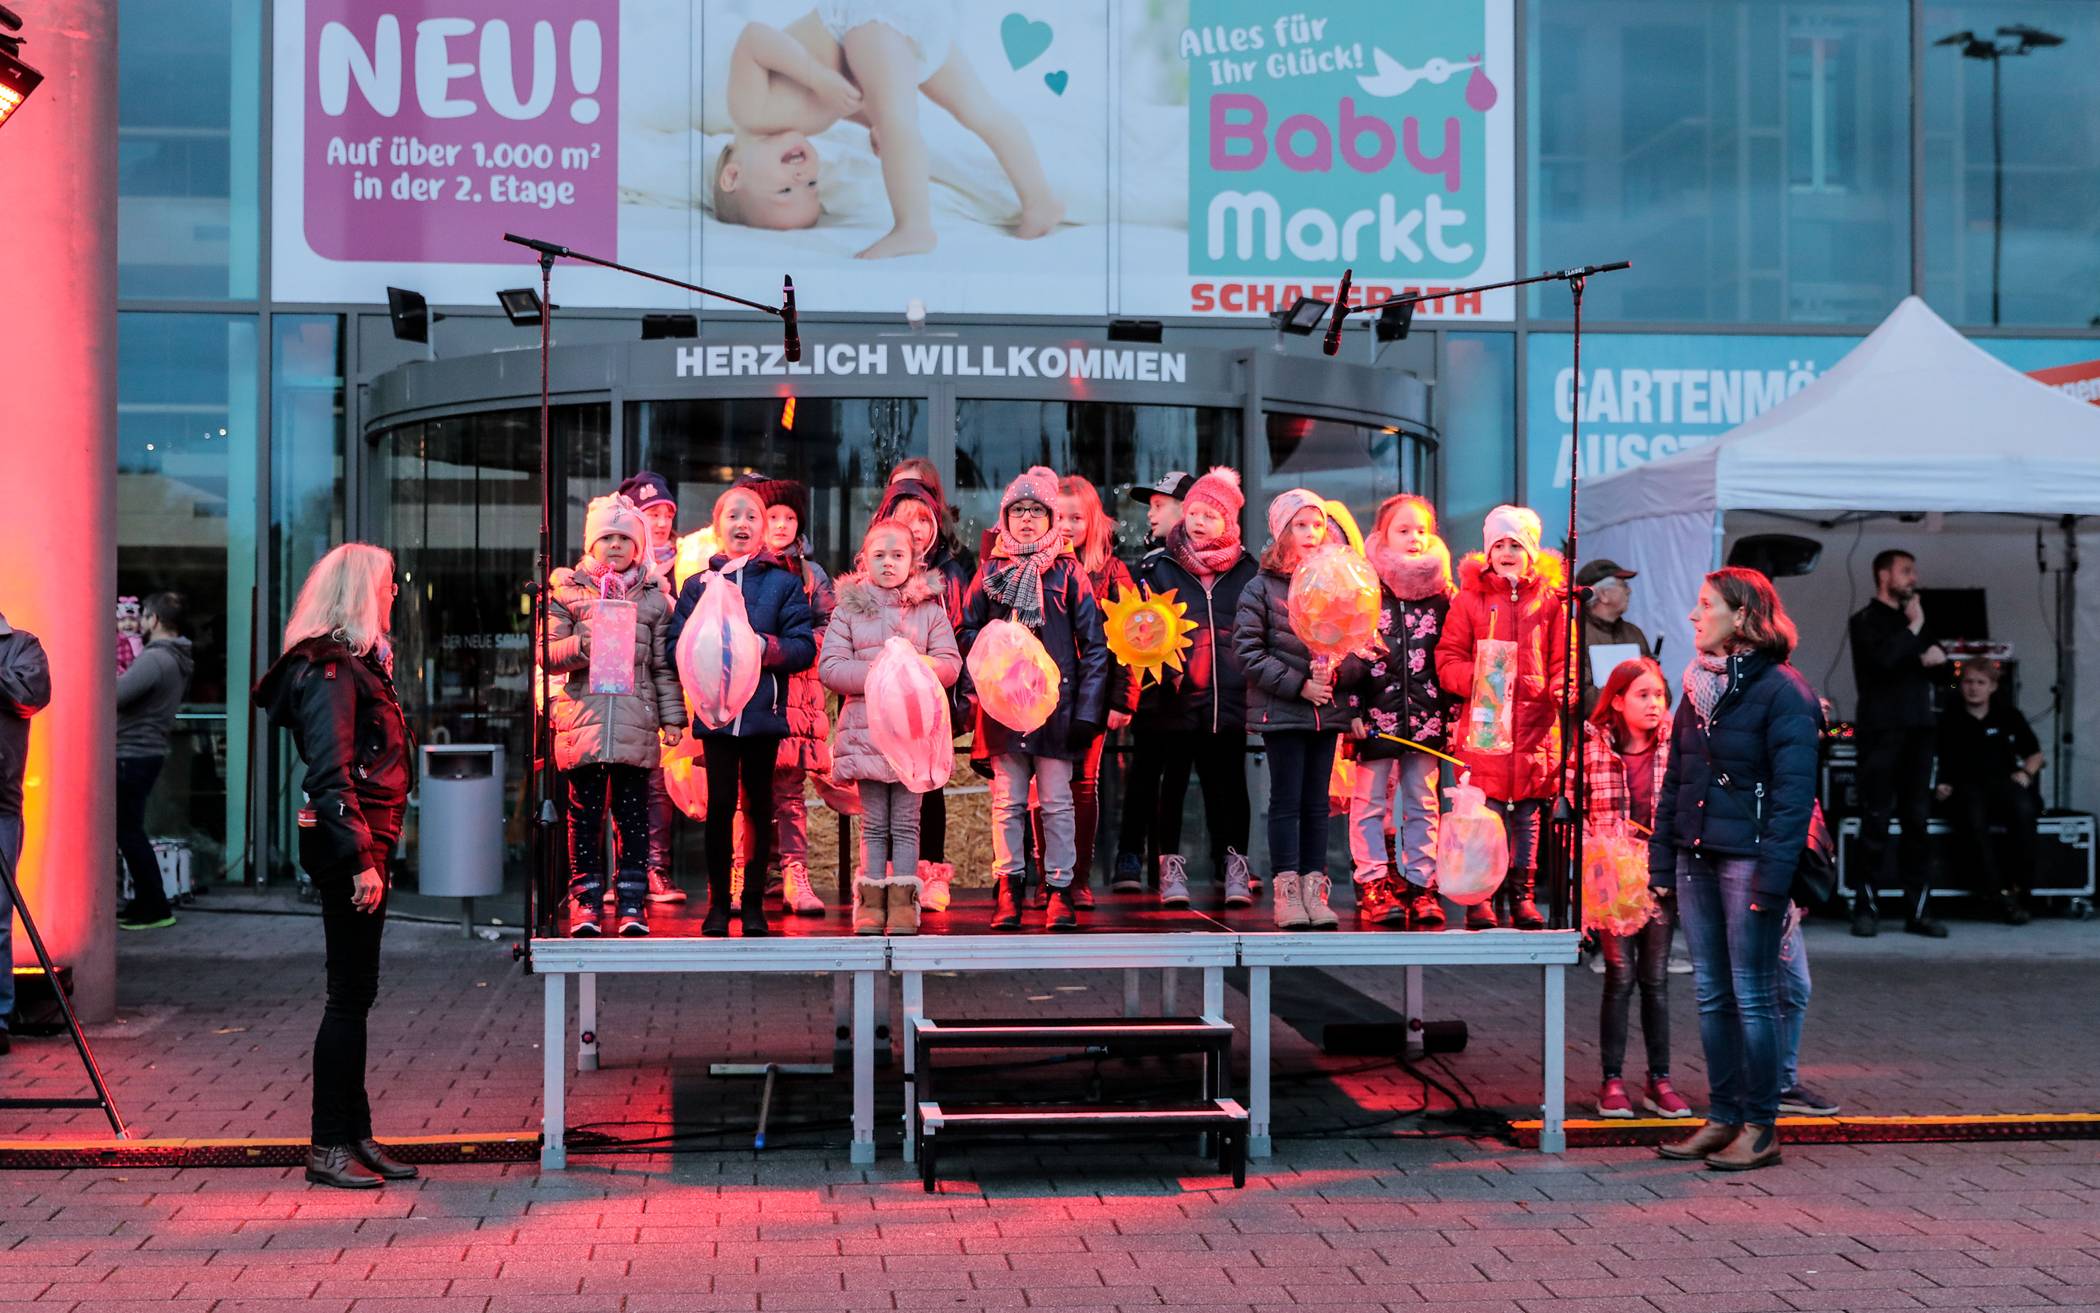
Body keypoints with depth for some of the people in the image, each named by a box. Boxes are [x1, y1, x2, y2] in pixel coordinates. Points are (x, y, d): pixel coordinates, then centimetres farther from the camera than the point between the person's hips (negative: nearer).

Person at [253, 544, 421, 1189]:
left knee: (356, 993, 12)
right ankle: (328, 1145, 3)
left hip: (364, 844, 10)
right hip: (348, 845, -10)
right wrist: (360, 860, -23)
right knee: (351, 994, -4)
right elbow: (330, 774, -20)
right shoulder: (331, 669, -14)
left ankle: (354, 1135, 18)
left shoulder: (357, 662, 17)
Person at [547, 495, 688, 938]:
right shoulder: (566, 591, 7)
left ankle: (632, 900, 9)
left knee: (633, 813, 2)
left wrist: (673, 717, 7)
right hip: (582, 717, 0)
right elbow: (548, 654, 3)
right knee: (585, 812, 4)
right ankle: (586, 896, 13)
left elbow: (665, 665, 11)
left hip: (636, 722, 1)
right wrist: (584, 644, -16)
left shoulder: (653, 597, 11)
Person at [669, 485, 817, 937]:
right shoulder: (698, 585, 9)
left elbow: (804, 646, -3)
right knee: (720, 804, 2)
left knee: (759, 804, 6)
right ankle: (718, 902, 10)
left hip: (764, 710, 0)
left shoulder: (784, 582, 5)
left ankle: (754, 901, 13)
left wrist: (764, 648, -18)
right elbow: (676, 645, 3)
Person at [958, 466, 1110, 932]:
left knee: (1056, 802, 2)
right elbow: (969, 632, 11)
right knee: (1007, 801, 4)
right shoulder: (990, 571, 8)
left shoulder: (1068, 572, 2)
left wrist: (1088, 706, -5)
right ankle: (1007, 888, 10)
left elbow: (1094, 644, 1)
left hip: (1056, 701, -2)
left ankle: (1060, 889, 8)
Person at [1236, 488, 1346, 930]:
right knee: (1287, 801, -1)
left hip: (1326, 710, 4)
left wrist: (1339, 674, -9)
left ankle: (1314, 890, 12)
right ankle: (1287, 893, 3)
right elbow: (1248, 651, -8)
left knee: (1317, 802, 7)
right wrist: (1297, 686, -14)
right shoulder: (1262, 587, -2)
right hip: (1282, 710, -4)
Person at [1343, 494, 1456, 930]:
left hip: (1425, 717, 3)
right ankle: (1374, 884, 7)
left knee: (1422, 804, 8)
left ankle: (1421, 884, 14)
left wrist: (1453, 713, 4)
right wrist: (1351, 710, -10)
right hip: (1376, 715, -2)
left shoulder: (1442, 595, 6)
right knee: (1371, 803, 2)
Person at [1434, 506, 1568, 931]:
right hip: (1485, 722, -2)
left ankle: (1522, 895, 15)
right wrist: (1476, 679, -14)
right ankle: (1480, 898, 5)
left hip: (1534, 723, 2)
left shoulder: (1549, 600, 9)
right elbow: (1448, 658, 5)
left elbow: (1562, 659, 11)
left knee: (1527, 815, 7)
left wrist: (1562, 689, -9)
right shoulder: (1470, 598, 5)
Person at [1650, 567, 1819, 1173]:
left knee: (1751, 995, -1)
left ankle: (1760, 1128, 8)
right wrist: (1662, 860, 9)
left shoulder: (1781, 691, -10)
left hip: (1748, 859, -7)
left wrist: (1772, 875, -19)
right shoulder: (1699, 684, 13)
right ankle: (1722, 1118, 20)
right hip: (1696, 857, 7)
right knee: (1711, 994, 11)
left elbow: (1794, 791, -14)